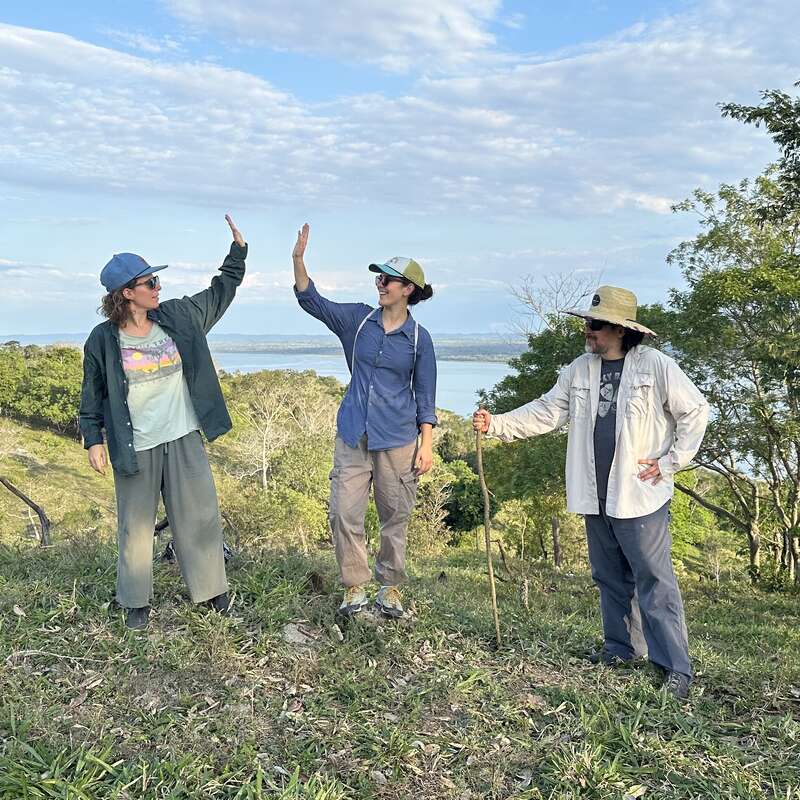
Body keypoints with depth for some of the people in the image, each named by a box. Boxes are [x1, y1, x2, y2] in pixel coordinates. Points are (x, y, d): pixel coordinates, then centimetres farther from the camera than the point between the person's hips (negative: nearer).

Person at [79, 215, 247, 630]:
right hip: (135, 448, -3)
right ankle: (136, 601, 25)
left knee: (200, 516, 8)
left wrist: (238, 251, 8)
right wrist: (94, 440, -2)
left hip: (184, 440, 3)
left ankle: (210, 589, 24)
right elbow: (93, 395, 1)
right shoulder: (103, 339, -6)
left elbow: (220, 292, 14)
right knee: (136, 525, 9)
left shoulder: (178, 316, 2)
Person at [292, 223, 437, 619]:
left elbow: (425, 397, 1)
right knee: (344, 514, -2)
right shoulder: (358, 319, 4)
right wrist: (298, 259, -15)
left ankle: (390, 588, 25)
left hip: (397, 441, -2)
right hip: (353, 436, 2)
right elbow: (312, 301, -2)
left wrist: (426, 445, -3)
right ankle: (354, 588, 14)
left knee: (395, 517, 8)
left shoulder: (419, 338, -2)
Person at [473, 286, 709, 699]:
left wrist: (670, 461, -6)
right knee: (610, 577, 16)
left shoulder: (656, 366, -8)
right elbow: (546, 412, 8)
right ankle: (621, 647, 31)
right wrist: (496, 423, -4)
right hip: (596, 495, 6)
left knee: (654, 580, -5)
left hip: (641, 495, -6)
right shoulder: (579, 370, 8)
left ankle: (676, 668, 2)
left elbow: (695, 410, -3)